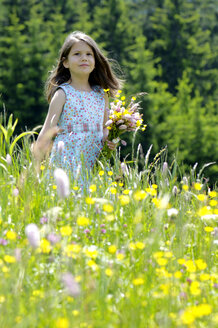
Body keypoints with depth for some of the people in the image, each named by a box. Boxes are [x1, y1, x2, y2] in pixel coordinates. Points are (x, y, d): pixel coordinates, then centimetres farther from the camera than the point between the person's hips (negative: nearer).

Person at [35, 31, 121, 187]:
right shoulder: (63, 94, -2)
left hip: (94, 164, 4)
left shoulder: (101, 94, 12)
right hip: (66, 164, -4)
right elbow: (47, 131, -5)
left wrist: (108, 139, 2)